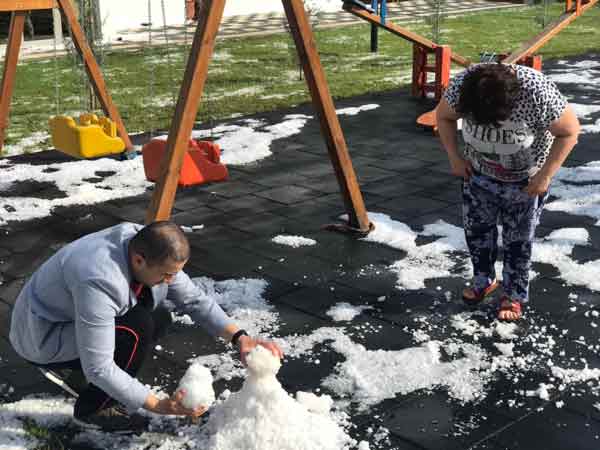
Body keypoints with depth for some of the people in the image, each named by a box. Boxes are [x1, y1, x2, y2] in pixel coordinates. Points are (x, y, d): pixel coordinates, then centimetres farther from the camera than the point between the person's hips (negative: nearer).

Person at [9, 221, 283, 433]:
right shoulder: (100, 281, -38)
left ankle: (72, 370, 11)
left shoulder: (148, 247, -15)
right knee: (139, 328, -26)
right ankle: (91, 410, -5)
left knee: (159, 317, -3)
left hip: (76, 314, 8)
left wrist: (240, 338, -18)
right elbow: (99, 368, -34)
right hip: (41, 338, -8)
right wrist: (160, 406, -32)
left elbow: (194, 299, -6)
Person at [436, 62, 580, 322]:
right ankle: (483, 281, 40)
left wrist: (545, 176, -21)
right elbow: (444, 116, -6)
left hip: (525, 180, -3)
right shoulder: (462, 84, -27)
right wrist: (455, 157, -10)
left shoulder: (538, 93, -37)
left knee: (518, 239, 10)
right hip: (478, 174, 3)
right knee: (476, 229, 16)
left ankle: (515, 295, 31)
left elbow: (569, 131, -21)